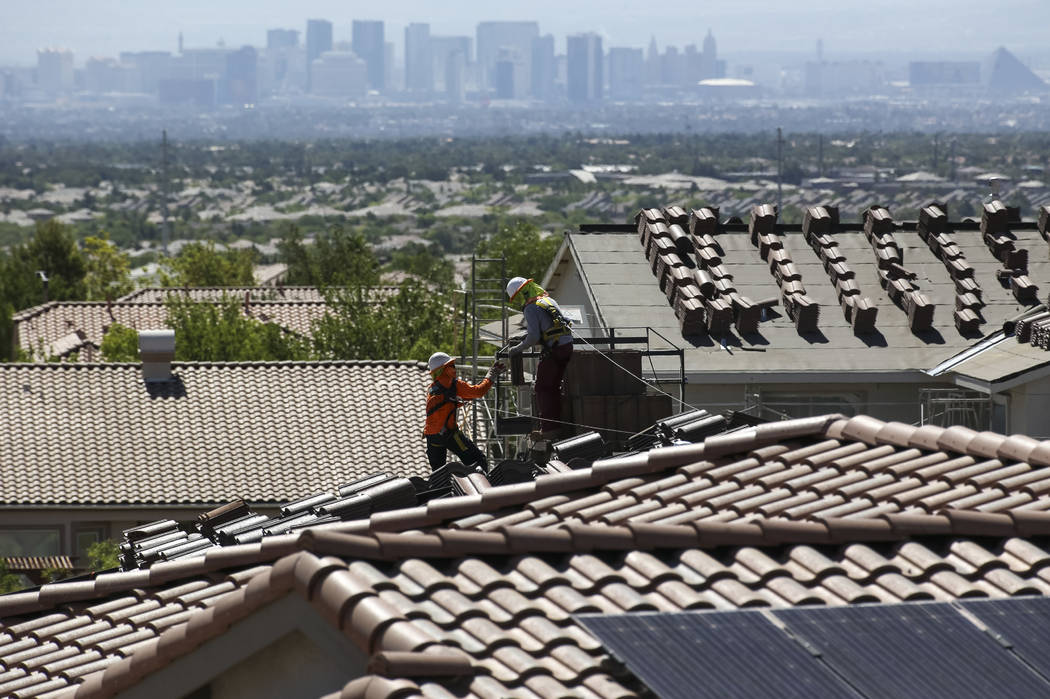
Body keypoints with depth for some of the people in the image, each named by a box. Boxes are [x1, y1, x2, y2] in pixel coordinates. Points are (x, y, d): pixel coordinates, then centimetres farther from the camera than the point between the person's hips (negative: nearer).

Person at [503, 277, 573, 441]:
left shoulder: (532, 308, -12)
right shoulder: (550, 300, 14)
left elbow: (534, 337, -19)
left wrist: (517, 350, -4)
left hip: (553, 350, -8)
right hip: (568, 346, 8)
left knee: (543, 389, -1)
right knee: (554, 387, 18)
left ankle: (549, 428, -5)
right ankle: (557, 424, 22)